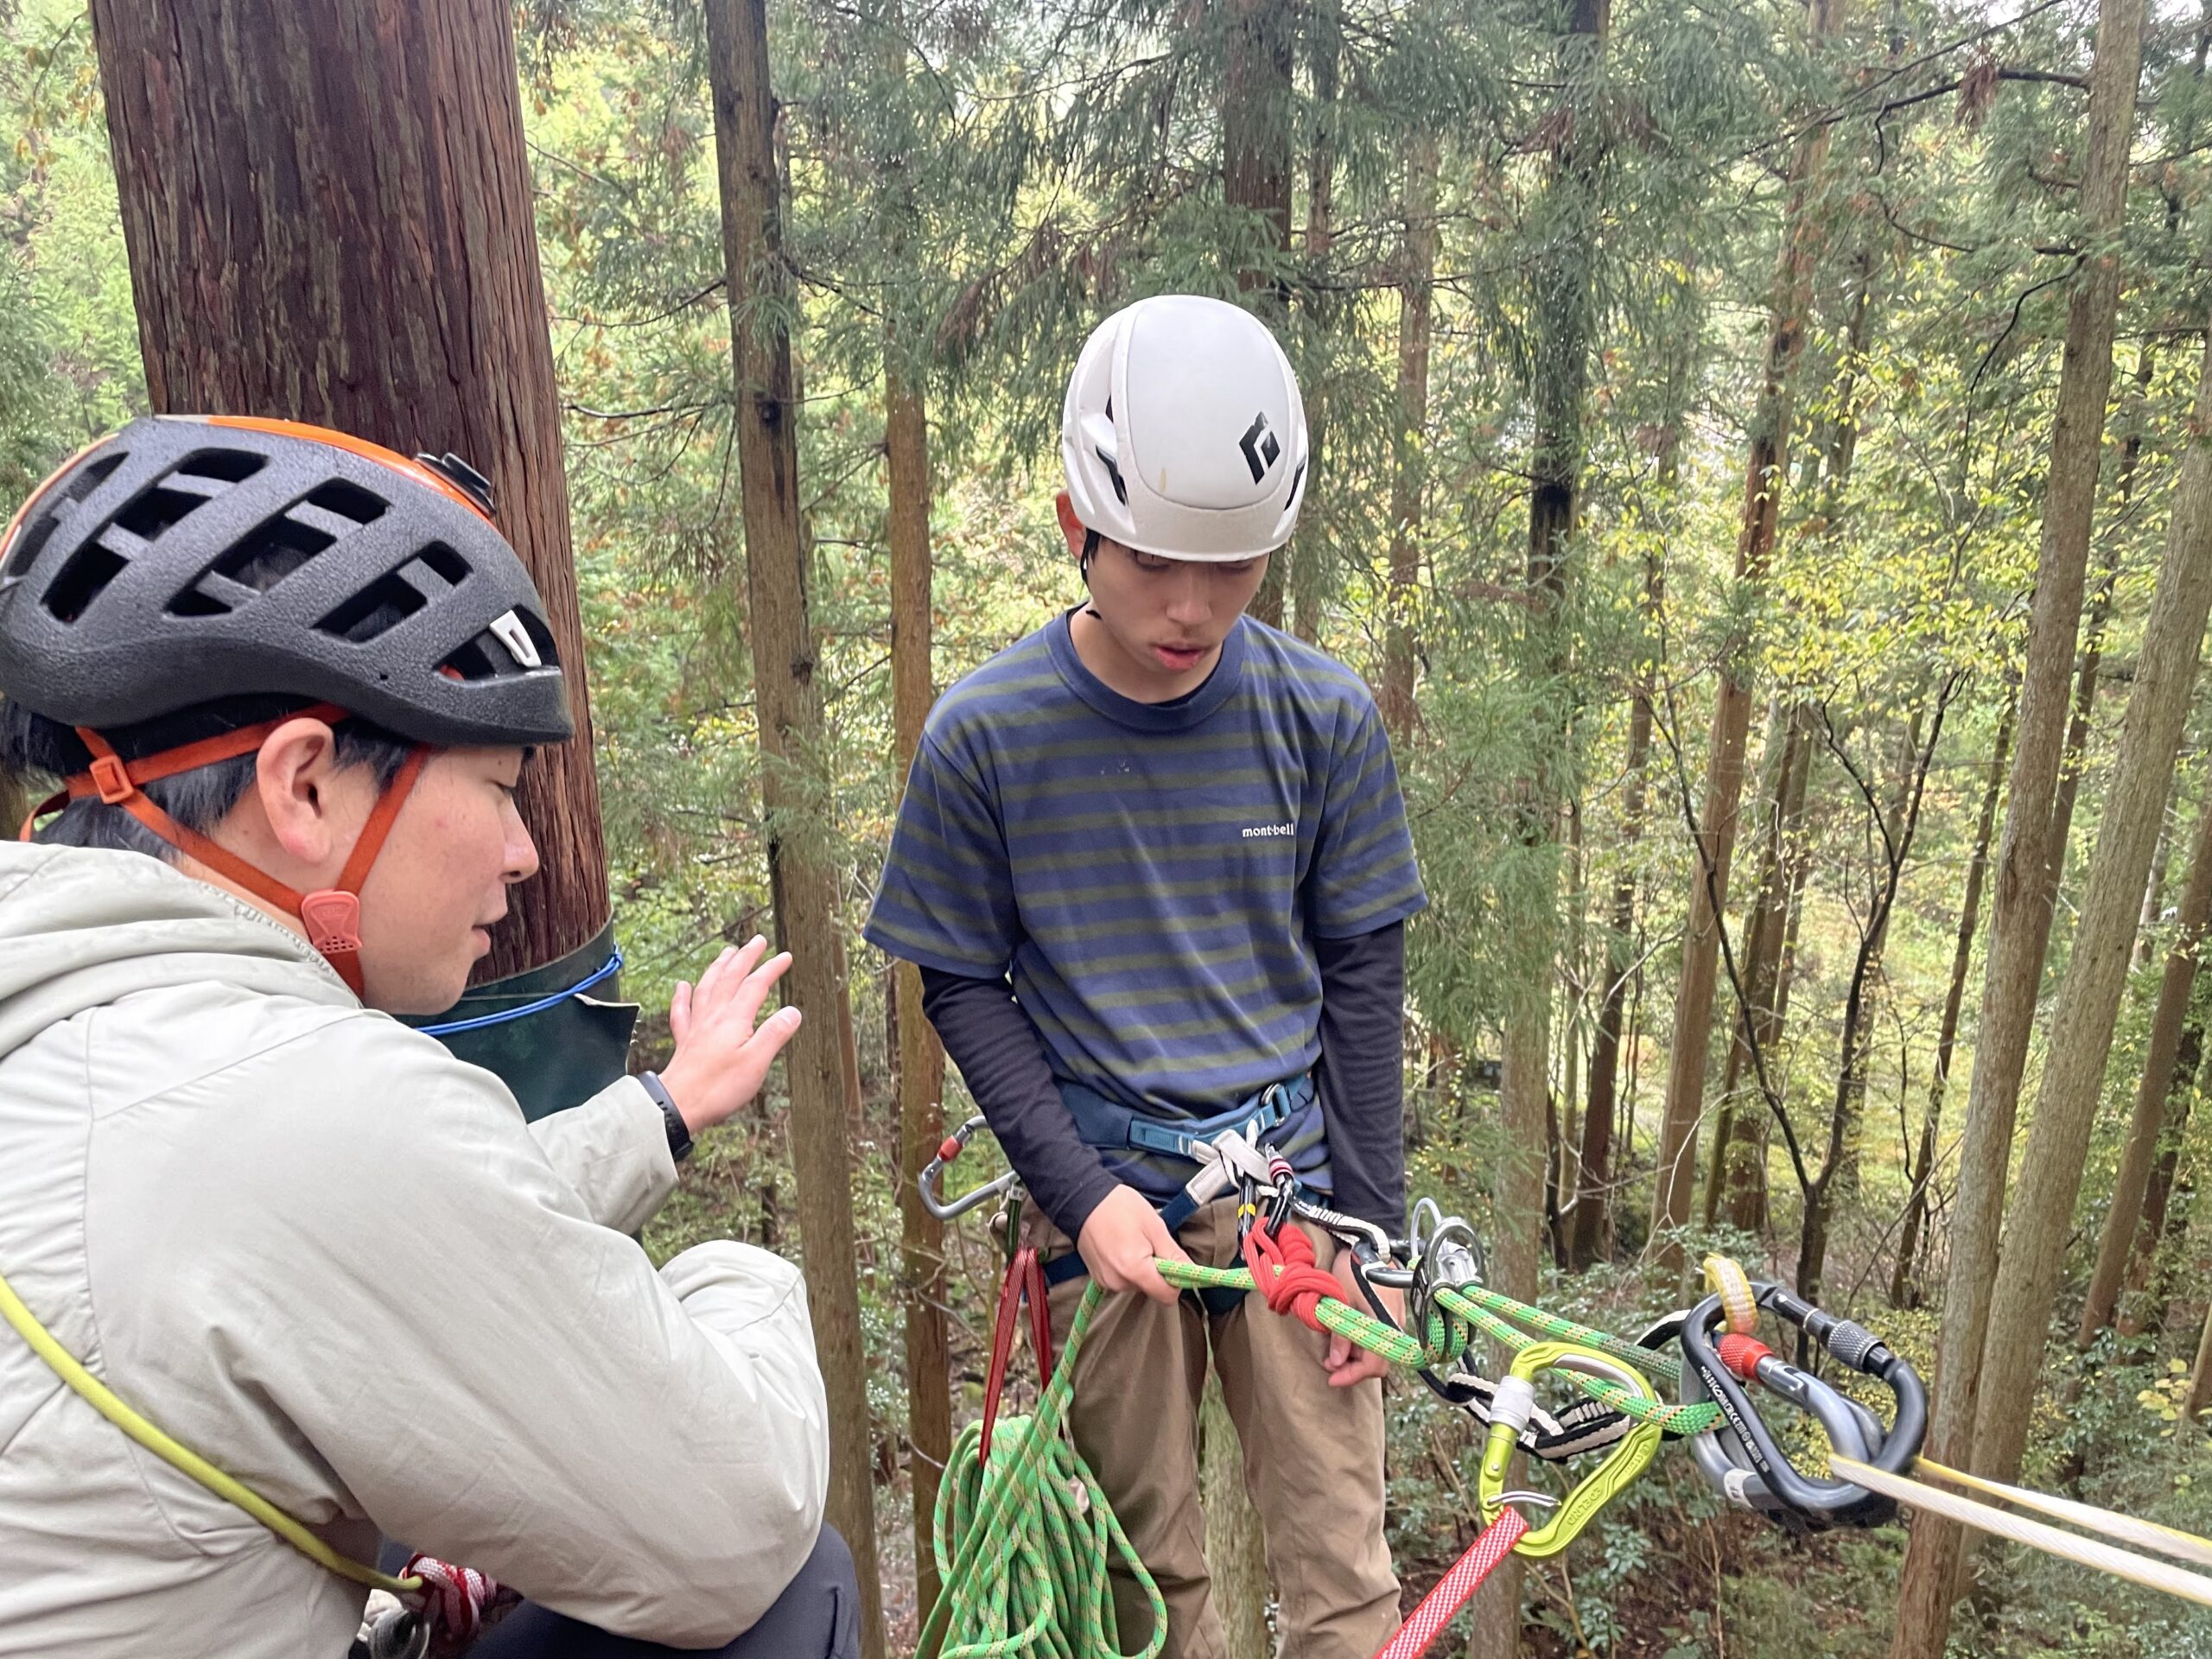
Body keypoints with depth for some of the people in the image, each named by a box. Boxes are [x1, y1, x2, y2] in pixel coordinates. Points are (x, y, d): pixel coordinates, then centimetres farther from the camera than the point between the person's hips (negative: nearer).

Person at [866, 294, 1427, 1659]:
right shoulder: (984, 735, -11)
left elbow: (1364, 973, 0)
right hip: (1110, 1201, 0)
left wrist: (1372, 1226, -1)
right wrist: (1084, 1192, -11)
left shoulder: (1326, 717, -7)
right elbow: (965, 987, -2)